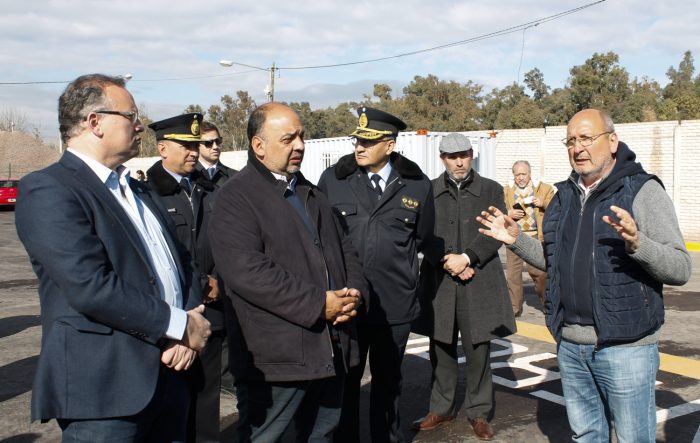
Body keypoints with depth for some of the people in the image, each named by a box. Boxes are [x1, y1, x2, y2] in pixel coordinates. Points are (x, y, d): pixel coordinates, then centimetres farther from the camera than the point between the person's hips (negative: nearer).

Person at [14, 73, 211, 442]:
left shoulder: (139, 191, 17)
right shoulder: (47, 190, -11)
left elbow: (182, 262, 15)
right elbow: (90, 287, -22)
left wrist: (189, 328, -3)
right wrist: (180, 325, -15)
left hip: (167, 377, 8)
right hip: (102, 389, -8)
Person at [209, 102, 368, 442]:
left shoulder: (311, 193, 18)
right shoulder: (236, 197, -9)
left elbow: (344, 248, 19)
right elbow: (245, 271, -22)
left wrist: (354, 290, -3)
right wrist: (317, 304, -19)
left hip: (332, 349, 7)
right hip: (276, 356, -7)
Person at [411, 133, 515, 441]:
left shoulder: (491, 190, 7)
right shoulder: (429, 191, 8)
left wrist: (467, 258, -14)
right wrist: (448, 262, -12)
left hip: (479, 281, -1)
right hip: (439, 281, 1)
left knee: (478, 351, 3)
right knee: (441, 349, 9)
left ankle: (478, 412, 17)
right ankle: (442, 409, 22)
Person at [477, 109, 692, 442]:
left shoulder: (642, 190, -9)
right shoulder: (564, 195, 10)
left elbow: (680, 269, -15)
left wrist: (638, 243, -33)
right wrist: (517, 240, 5)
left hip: (624, 344, -6)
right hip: (570, 344, 6)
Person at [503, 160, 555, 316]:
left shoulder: (545, 189, 8)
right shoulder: (506, 191, 14)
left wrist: (544, 204, -12)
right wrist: (508, 214, -6)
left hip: (535, 237, -2)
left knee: (538, 271, -6)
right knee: (513, 273, 2)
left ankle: (546, 301, 18)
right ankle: (514, 308, 11)